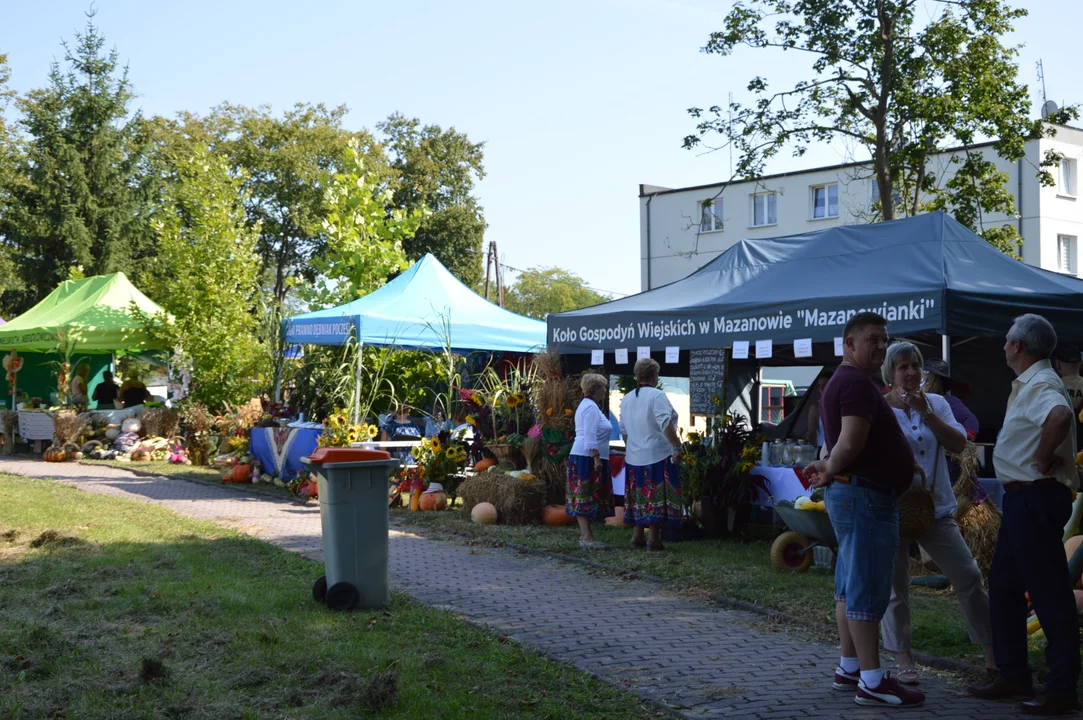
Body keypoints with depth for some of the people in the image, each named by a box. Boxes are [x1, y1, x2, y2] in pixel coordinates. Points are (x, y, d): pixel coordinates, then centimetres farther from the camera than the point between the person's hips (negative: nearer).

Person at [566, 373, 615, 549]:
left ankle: (585, 536, 10)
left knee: (584, 498, 8)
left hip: (582, 457, 11)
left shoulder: (586, 404, 21)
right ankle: (587, 538, -13)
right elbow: (590, 436, -21)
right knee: (588, 497, -11)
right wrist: (597, 458, -23)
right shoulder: (591, 407, -12)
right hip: (589, 457, -11)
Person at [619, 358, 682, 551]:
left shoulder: (627, 399, 12)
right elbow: (665, 424, -21)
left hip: (634, 457, 7)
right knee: (657, 497, -2)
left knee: (639, 496, 13)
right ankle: (654, 539, -1)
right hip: (658, 455, -7)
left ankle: (637, 536, 16)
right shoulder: (657, 395, -10)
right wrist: (677, 446, -18)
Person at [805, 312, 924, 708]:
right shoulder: (857, 382, -16)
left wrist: (827, 466, 4)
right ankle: (872, 682, -5)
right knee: (867, 589, -8)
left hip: (853, 495, 11)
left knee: (852, 587, 14)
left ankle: (849, 668, 21)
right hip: (866, 496, -11)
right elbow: (850, 443, -26)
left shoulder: (842, 381, 19)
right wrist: (830, 472, -10)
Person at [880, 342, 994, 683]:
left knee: (968, 576, 1)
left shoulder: (936, 403, 7)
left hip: (936, 508, 3)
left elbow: (958, 443, -6)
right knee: (895, 587, 2)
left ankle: (993, 654, 13)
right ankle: (905, 661, 13)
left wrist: (925, 411, -13)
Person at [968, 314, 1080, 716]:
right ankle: (1014, 677, 24)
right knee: (1004, 586, 16)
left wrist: (1043, 458, -26)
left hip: (1036, 498, -11)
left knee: (1050, 594, -4)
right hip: (1022, 498, 11)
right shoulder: (1028, 384, 14)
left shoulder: (1040, 385, -18)